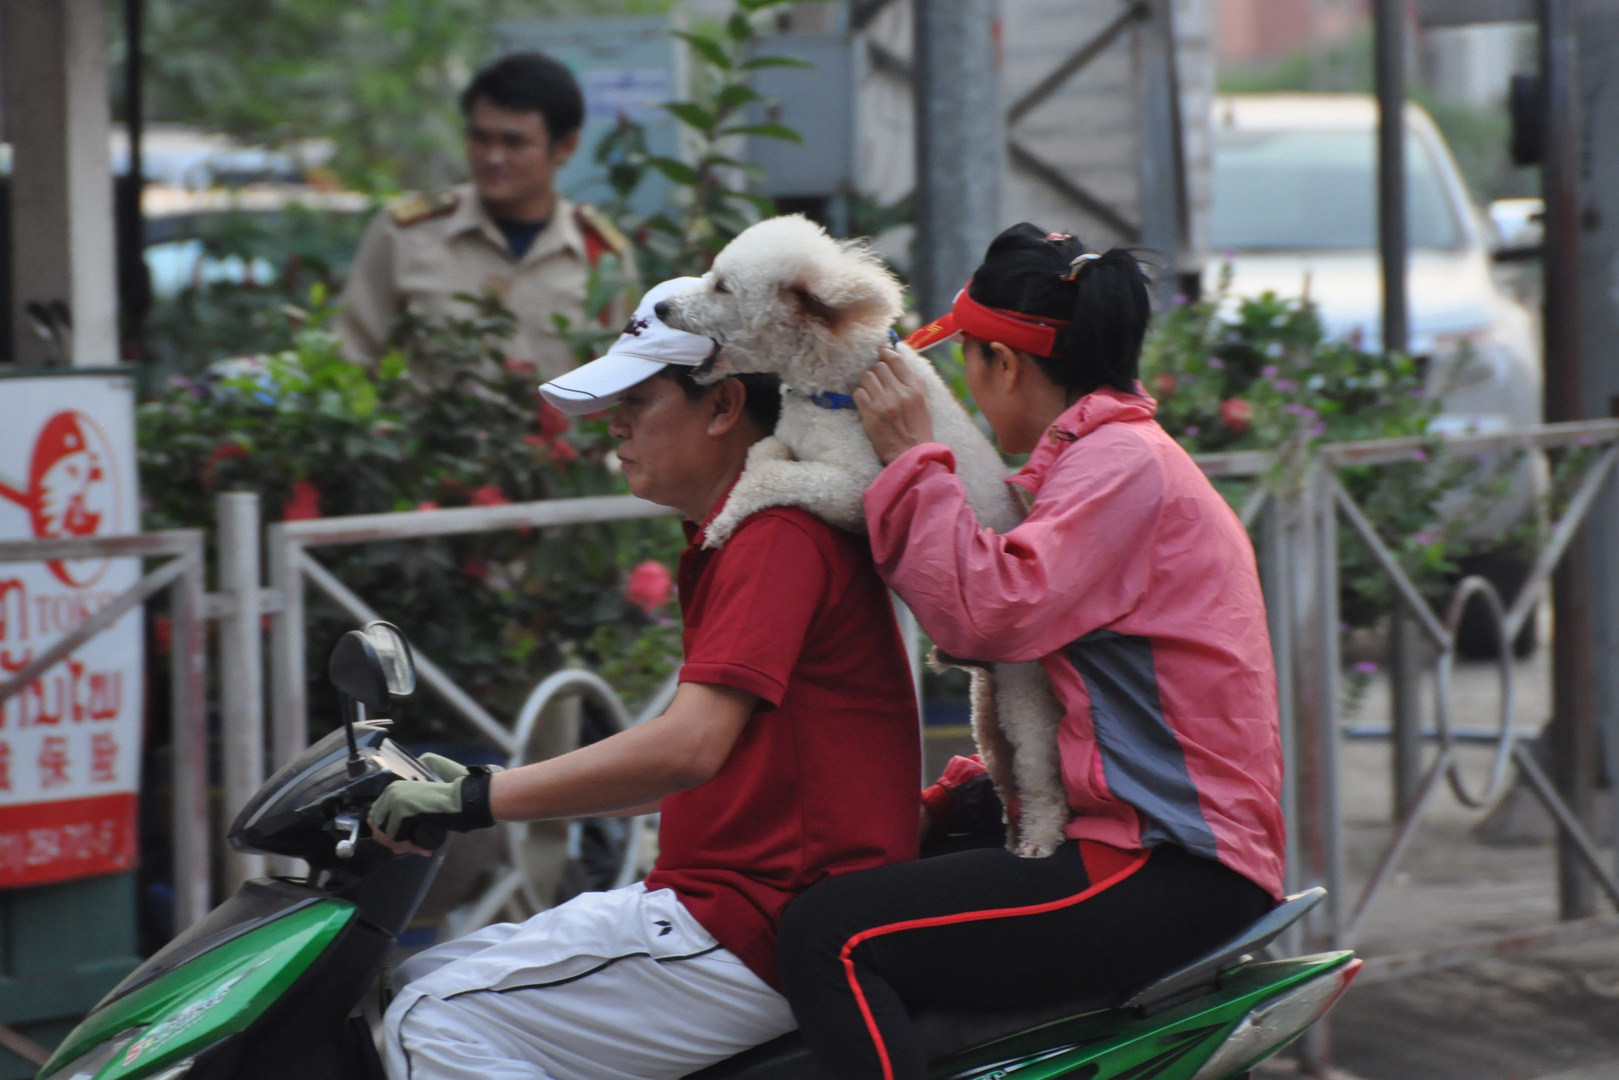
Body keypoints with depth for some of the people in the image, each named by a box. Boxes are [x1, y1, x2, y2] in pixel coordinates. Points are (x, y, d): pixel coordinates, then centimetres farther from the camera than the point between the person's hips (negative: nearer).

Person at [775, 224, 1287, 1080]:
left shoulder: (1123, 464, -13)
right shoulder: (1115, 455, 21)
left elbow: (989, 614, -25)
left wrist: (913, 460, -14)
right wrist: (940, 804, 15)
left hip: (1169, 875, -11)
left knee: (832, 935, -23)